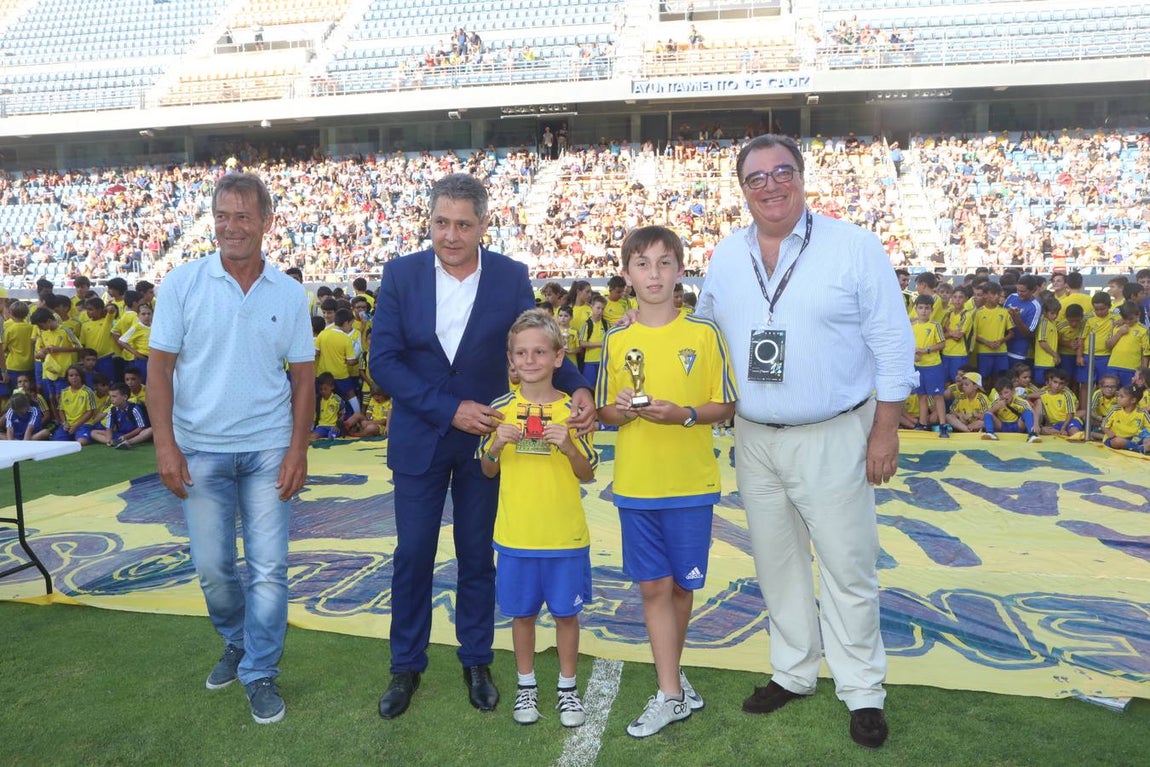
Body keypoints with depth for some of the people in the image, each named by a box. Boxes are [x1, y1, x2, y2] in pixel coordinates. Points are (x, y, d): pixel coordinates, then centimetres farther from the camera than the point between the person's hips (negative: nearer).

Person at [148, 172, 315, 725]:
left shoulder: (289, 293, 1)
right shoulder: (183, 283, -2)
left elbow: (303, 377, 3)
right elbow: (159, 368, -2)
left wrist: (298, 450, -4)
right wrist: (165, 445, -9)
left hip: (269, 450, 0)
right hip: (200, 450, 0)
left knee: (269, 568, 1)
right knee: (212, 567, 10)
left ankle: (260, 673, 18)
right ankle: (237, 644, 37)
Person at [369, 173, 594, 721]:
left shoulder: (512, 277, -7)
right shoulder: (401, 274, -7)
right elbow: (383, 361, -10)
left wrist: (578, 389, -19)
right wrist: (449, 408, -19)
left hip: (484, 437, 0)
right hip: (418, 438, 0)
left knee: (477, 554, 13)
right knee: (412, 555, 9)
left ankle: (477, 662, 31)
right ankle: (406, 666, 28)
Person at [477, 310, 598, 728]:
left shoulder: (573, 410, -5)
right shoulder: (501, 409, -2)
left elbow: (587, 475, 0)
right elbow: (488, 471, 7)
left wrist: (568, 446, -18)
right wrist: (496, 445, -13)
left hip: (566, 535, -1)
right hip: (515, 535, 1)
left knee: (566, 612, 11)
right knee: (522, 612, 14)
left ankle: (568, 687, 30)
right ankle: (526, 685, 33)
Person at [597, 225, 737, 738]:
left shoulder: (703, 334, -3)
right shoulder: (617, 341, 2)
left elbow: (727, 406, -1)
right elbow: (606, 414, 8)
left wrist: (684, 415, -18)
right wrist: (624, 411, -14)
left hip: (691, 482, -1)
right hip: (636, 484, 1)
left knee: (682, 584, 11)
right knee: (653, 586, 4)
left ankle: (668, 672, 34)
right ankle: (671, 693, 15)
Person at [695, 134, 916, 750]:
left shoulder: (854, 247, -6)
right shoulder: (725, 258, 6)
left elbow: (892, 344, -5)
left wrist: (886, 431, -7)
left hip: (834, 437, -4)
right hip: (754, 439, 4)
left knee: (848, 567, 2)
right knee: (776, 564, 14)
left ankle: (862, 692, 21)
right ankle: (794, 672, 33)